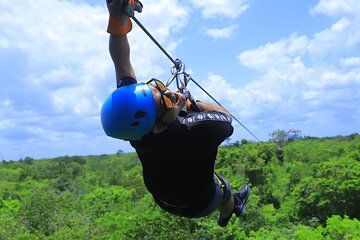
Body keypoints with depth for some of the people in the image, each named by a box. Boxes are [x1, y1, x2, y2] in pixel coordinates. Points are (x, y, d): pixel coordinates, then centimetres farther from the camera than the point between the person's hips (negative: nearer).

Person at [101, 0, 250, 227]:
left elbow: (122, 64, -24)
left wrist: (117, 19, -35)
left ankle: (223, 217, 68)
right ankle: (233, 208, 68)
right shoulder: (200, 130, -45)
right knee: (224, 190, 31)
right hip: (199, 205, -4)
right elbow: (226, 116, -21)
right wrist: (190, 102, -12)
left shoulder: (131, 122, -33)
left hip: (164, 201, 4)